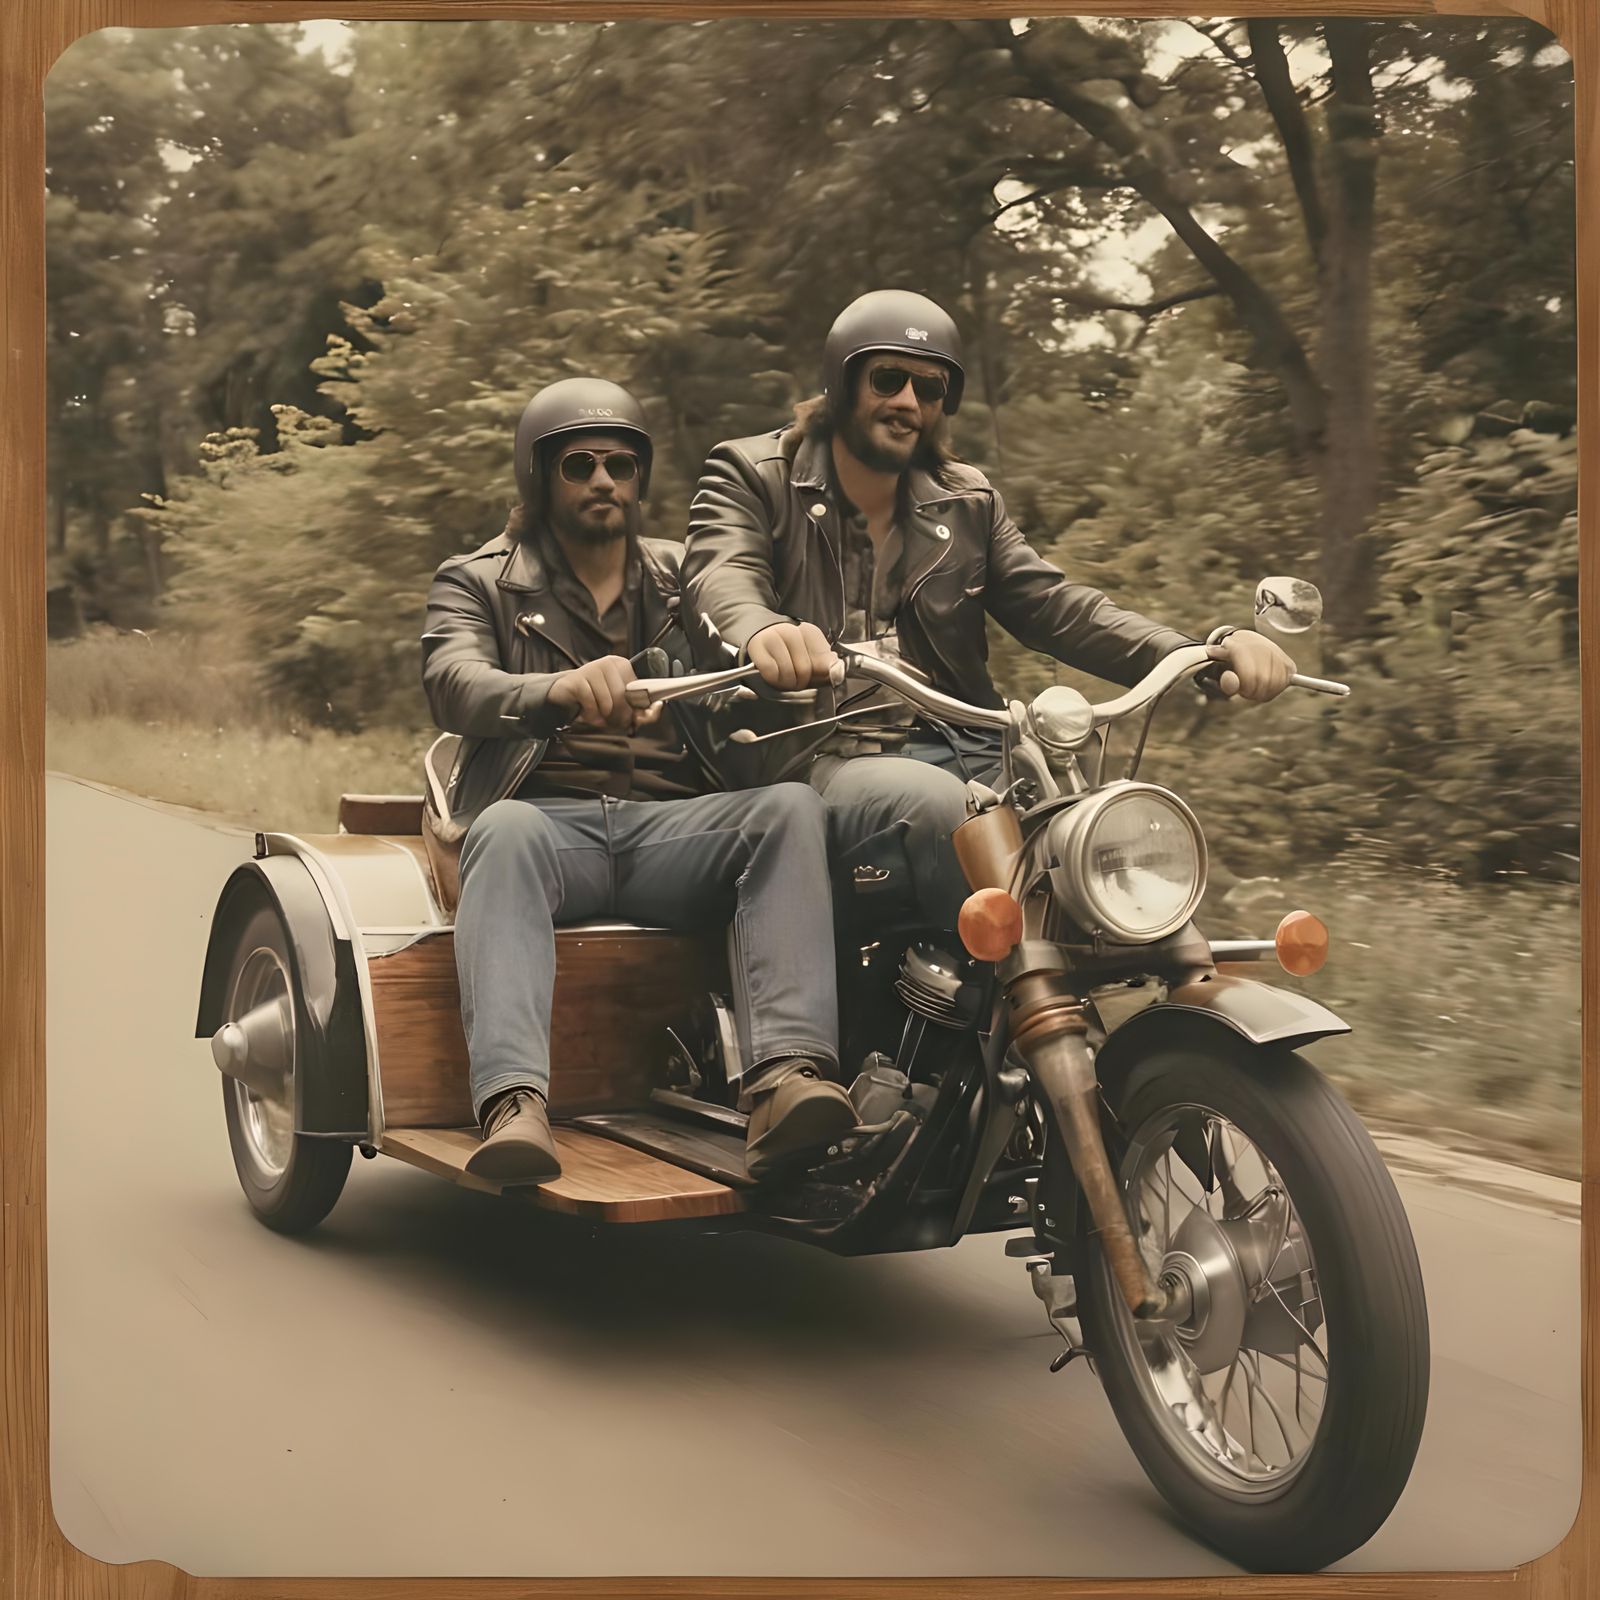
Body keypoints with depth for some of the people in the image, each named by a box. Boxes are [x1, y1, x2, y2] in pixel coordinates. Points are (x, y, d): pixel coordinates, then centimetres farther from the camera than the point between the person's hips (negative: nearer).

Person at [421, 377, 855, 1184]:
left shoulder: (685, 579, 26)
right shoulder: (477, 582, 15)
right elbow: (453, 686, -7)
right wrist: (560, 688, -30)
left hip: (672, 825, 2)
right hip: (550, 818, -2)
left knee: (792, 806, -28)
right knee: (505, 830, -37)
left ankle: (785, 1078, -43)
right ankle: (513, 1104, -52)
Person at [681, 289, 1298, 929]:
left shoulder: (968, 503, 20)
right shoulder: (751, 476, 7)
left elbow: (1055, 606, 9)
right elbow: (720, 582, -13)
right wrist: (759, 634, -41)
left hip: (963, 753, 4)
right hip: (829, 756, -4)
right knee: (936, 804, -37)